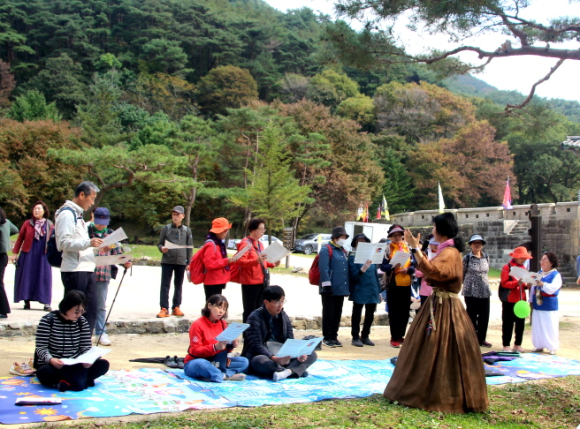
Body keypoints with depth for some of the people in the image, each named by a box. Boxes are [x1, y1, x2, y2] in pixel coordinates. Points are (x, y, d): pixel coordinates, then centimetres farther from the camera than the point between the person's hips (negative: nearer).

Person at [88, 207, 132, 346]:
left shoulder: (111, 234, 10)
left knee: (101, 305, 9)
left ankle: (101, 333, 16)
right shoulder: (87, 231, 2)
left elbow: (118, 252, 7)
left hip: (104, 274, 2)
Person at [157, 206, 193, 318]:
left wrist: (188, 262, 6)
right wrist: (162, 248, -17)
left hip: (181, 262, 2)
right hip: (167, 261, -1)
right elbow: (160, 243, 6)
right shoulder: (166, 228, 4)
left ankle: (176, 308, 17)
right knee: (165, 285, -3)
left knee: (178, 285, 9)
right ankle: (164, 309, -1)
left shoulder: (187, 230, 8)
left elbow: (190, 247, 10)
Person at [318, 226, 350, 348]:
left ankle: (334, 337, 19)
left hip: (341, 289, 7)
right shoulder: (326, 250, -8)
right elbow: (323, 268, -16)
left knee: (337, 314, 11)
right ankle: (327, 338, 7)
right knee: (328, 314, 0)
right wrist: (327, 285, -21)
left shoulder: (343, 251, 17)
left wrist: (348, 286, 18)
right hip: (330, 290, -7)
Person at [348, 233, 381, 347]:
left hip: (372, 291, 5)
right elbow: (353, 276, -11)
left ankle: (365, 336, 23)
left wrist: (379, 291, 16)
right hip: (359, 291, -5)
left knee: (370, 314, 11)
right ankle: (355, 337, 10)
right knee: (357, 314, 2)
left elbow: (375, 274, 16)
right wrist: (363, 269, -29)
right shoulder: (352, 258, -4)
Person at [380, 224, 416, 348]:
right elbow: (382, 266, -6)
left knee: (405, 312, 8)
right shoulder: (388, 248, 0)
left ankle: (401, 336, 21)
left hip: (406, 284, 4)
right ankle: (395, 338, 5)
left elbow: (413, 265, 7)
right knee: (394, 312, -1)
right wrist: (392, 267, -24)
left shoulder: (407, 248, 10)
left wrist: (407, 269, -13)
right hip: (393, 284, -4)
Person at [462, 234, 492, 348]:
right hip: (471, 291, -4)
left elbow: (486, 272, 17)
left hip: (485, 291, 4)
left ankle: (481, 338, 19)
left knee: (484, 315, 7)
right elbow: (462, 274, 3)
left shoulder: (486, 257, 8)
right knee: (472, 315, 1)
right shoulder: (467, 258, -4)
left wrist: (481, 281, 11)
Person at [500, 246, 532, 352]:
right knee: (508, 324, -1)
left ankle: (518, 344, 19)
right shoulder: (507, 267, -7)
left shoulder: (523, 268, 14)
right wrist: (517, 283, -26)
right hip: (509, 301, -6)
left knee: (520, 323, 9)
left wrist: (526, 285, -1)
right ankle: (506, 345, 6)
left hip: (521, 300, 6)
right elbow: (504, 283, -14)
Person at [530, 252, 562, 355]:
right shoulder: (539, 273, 12)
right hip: (537, 306, 6)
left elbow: (552, 289, -19)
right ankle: (539, 346, 21)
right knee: (537, 326, 10)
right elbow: (533, 288, 15)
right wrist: (531, 301, 13)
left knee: (550, 327, -2)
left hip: (549, 307, -6)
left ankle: (552, 347, 10)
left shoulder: (556, 275, -7)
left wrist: (543, 284, -35)